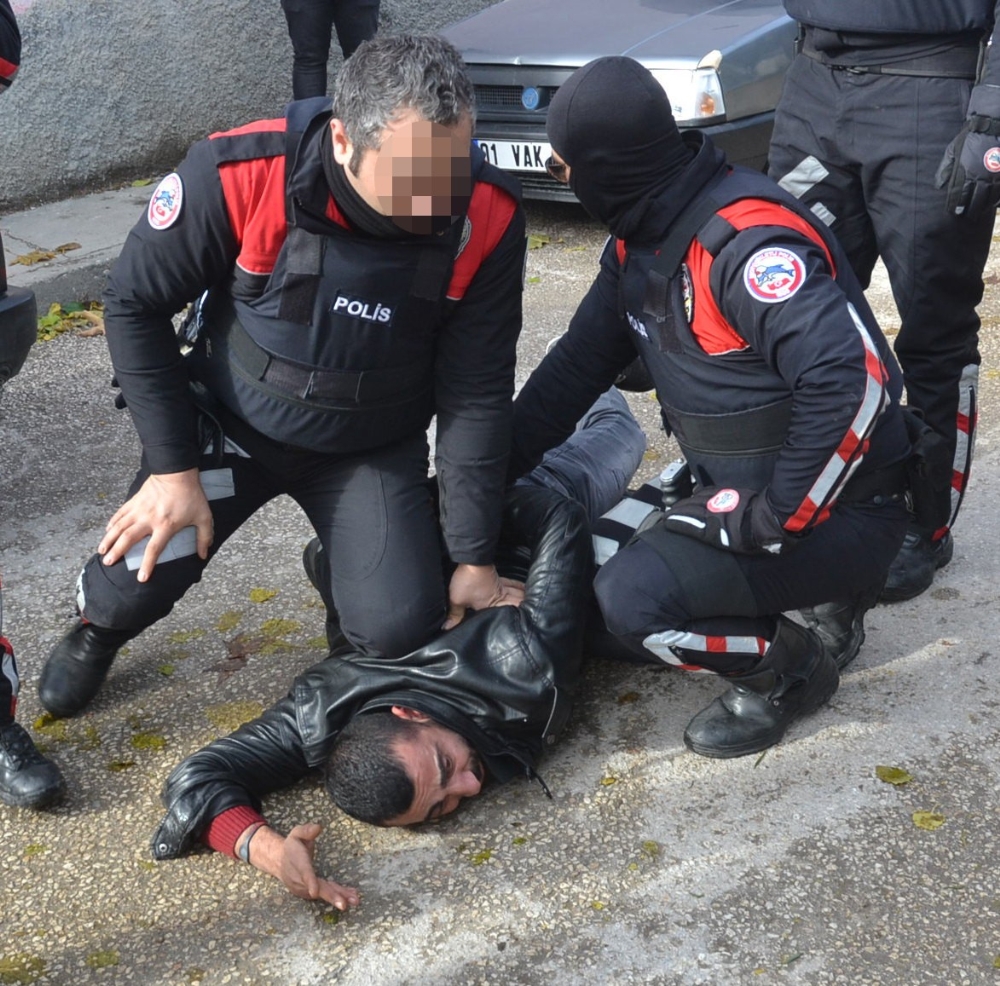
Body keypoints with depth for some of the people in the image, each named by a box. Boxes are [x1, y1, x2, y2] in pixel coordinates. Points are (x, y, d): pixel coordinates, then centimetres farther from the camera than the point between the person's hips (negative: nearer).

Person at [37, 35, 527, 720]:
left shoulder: (488, 219, -24)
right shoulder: (239, 175, -30)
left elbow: (477, 394, -15)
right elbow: (135, 304, -13)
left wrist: (473, 560, -9)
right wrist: (173, 469, -15)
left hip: (374, 448, 1)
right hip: (231, 422, 0)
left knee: (403, 629, -16)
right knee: (134, 582, -15)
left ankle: (341, 568, 21)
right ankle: (99, 627, 24)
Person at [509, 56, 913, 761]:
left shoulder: (745, 239, -26)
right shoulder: (639, 239, 4)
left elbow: (853, 381, -33)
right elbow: (580, 360, 11)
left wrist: (774, 519, -27)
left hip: (838, 510, -9)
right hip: (735, 489, 10)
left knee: (635, 598, -25)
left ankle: (791, 668, 2)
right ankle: (815, 595, 16)